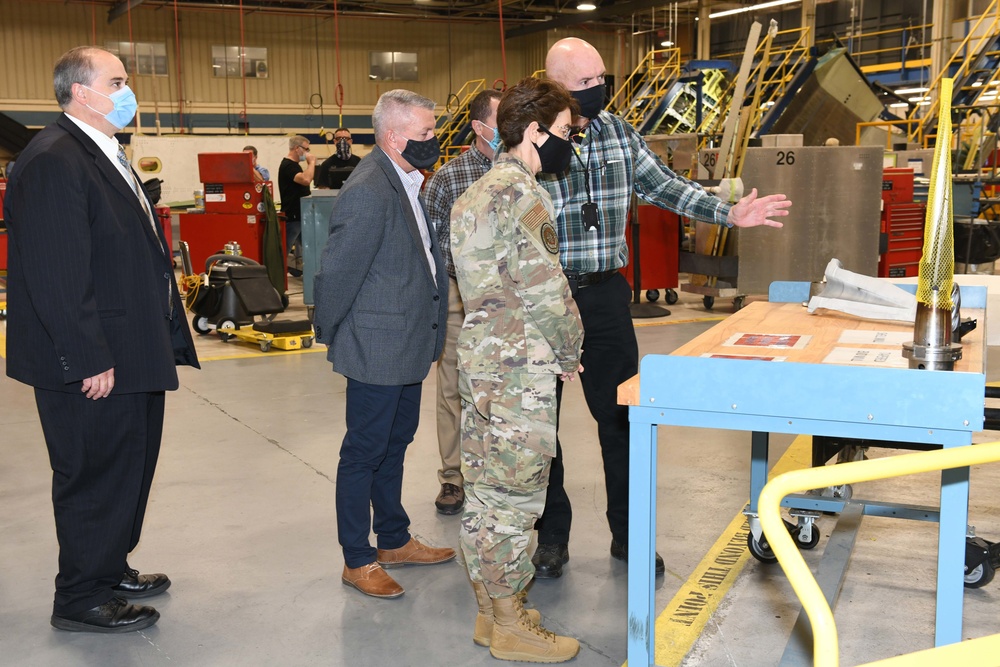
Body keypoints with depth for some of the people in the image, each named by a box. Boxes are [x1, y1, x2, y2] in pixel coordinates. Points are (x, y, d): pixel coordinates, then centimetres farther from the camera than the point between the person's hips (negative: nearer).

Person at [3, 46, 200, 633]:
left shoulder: (109, 156, 15)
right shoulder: (53, 161, -18)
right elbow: (56, 276, -24)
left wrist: (164, 336, 18)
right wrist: (89, 360, -24)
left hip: (131, 353, 10)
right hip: (92, 363, -10)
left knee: (130, 468, 20)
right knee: (96, 475, 3)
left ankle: (111, 570, 37)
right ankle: (82, 599, 19)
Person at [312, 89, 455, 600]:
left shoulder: (406, 181, 8)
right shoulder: (368, 193, -23)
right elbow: (337, 272, -19)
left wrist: (428, 334, 16)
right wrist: (329, 335, -7)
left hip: (407, 346, 10)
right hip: (377, 350, -10)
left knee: (395, 445, 20)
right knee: (365, 451, 4)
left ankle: (394, 539, 36)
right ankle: (358, 561, 18)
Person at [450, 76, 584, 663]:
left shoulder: (477, 192, 15)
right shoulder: (521, 195, -16)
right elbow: (546, 290, -19)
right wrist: (569, 351, -3)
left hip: (481, 356, 10)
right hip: (520, 368, -10)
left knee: (485, 491, 15)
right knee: (515, 493, 1)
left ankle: (490, 611, 27)